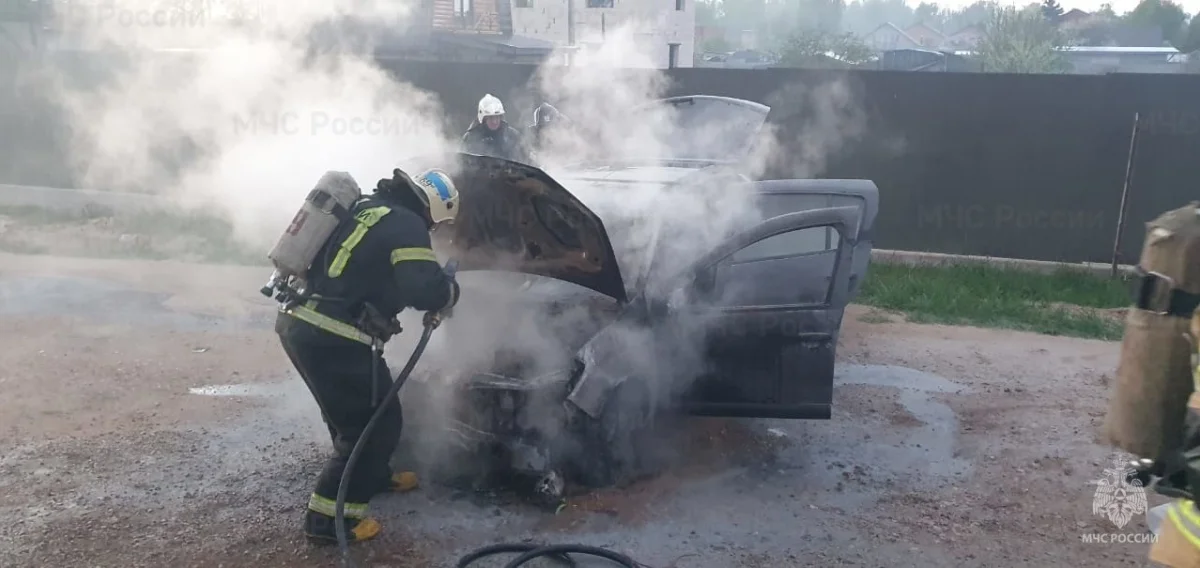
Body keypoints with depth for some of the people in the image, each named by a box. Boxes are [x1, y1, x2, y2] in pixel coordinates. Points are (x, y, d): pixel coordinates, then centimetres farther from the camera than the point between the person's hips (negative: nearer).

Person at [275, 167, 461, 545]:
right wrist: (449, 291, 1)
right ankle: (328, 518, 9)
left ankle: (374, 477, 46)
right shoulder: (406, 225, -9)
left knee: (352, 412, 27)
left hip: (299, 323, 10)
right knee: (376, 423, 4)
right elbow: (425, 289, -21)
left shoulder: (364, 210, 19)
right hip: (333, 339, -10)